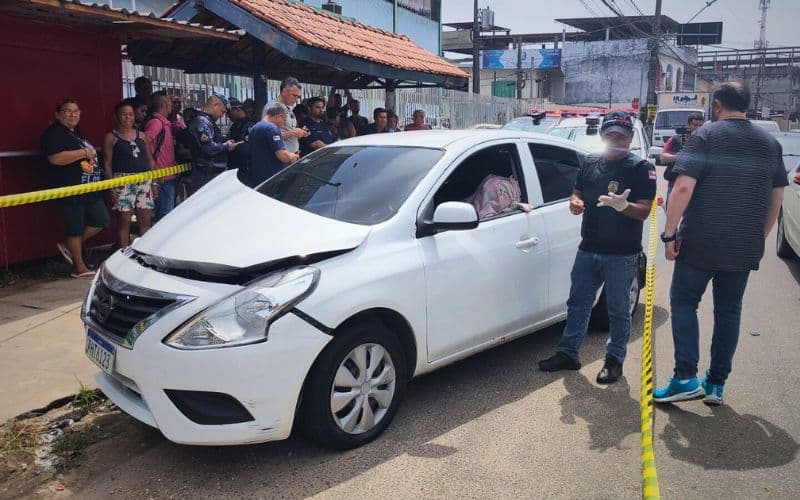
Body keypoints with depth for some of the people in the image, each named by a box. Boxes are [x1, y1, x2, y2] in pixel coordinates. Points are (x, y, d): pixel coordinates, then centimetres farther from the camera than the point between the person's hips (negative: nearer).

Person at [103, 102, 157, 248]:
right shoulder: (111, 137, 3)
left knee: (146, 220, 4)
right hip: (123, 182, -4)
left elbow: (150, 160, 15)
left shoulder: (142, 135, 14)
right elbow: (107, 164, -1)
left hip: (144, 181, 4)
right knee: (124, 221, -4)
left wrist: (154, 182, 9)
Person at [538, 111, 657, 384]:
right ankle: (568, 353, 22)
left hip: (622, 255, -5)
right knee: (577, 304, 11)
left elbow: (644, 211, -13)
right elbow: (577, 193, 17)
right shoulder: (590, 164, 10)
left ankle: (615, 359, 21)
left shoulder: (642, 168, -6)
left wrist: (623, 206, -33)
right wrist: (575, 203, -7)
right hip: (588, 249, 5)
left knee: (618, 310, 7)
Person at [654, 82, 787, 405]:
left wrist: (669, 233, -11)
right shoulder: (770, 143, 12)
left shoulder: (705, 136, -6)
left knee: (683, 303, 6)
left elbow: (683, 188, -16)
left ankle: (686, 378, -2)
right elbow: (776, 198, 15)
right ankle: (716, 384, 17)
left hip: (701, 243, -5)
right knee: (729, 311, 12)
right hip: (746, 248, 5)